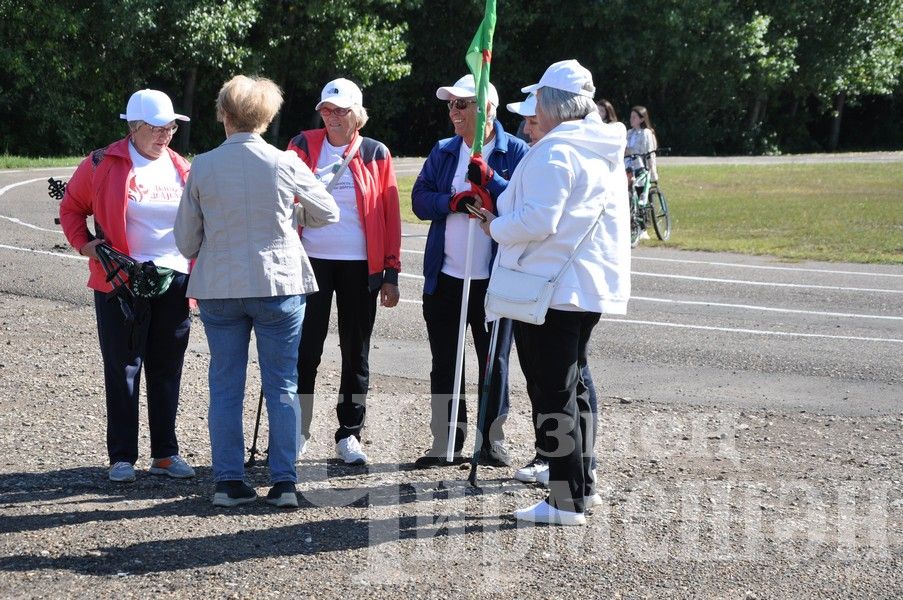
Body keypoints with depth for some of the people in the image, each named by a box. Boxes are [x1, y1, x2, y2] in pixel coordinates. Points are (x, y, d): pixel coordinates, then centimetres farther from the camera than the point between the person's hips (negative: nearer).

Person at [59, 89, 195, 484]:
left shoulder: (181, 169, 10)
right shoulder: (103, 165, -2)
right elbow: (71, 208, 8)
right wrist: (85, 244, -6)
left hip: (174, 282, 4)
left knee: (167, 370, 8)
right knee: (123, 369, 1)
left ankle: (165, 453, 17)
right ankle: (122, 457, 7)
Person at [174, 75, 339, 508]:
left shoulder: (202, 167, -5)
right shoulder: (285, 164, -7)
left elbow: (186, 240, 3)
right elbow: (328, 214, 7)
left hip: (218, 289, 1)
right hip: (278, 284, -1)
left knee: (225, 386, 9)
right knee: (282, 386, 6)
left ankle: (228, 481, 9)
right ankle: (284, 481, 4)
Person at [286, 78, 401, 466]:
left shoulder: (375, 154, 4)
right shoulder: (303, 146, 4)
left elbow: (390, 215, 4)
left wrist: (391, 273, 0)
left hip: (360, 266, 0)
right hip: (311, 262, 0)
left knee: (356, 352, 6)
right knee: (305, 350, -1)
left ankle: (349, 434, 16)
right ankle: (297, 433, 10)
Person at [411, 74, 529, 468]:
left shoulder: (515, 152, -3)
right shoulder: (443, 152, 9)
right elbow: (420, 200, 3)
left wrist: (490, 179, -22)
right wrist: (453, 202, -14)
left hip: (495, 278, -4)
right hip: (444, 276, 4)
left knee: (494, 361, 7)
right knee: (444, 362, 8)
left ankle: (492, 441, 18)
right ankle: (446, 442, 16)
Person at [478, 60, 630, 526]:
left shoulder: (554, 152, -16)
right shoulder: (607, 152, 13)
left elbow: (537, 220, -24)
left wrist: (496, 226, -6)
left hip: (551, 285, -9)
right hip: (592, 287, 9)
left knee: (552, 392, -3)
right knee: (571, 384, 19)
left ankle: (566, 501, -1)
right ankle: (582, 483, 26)